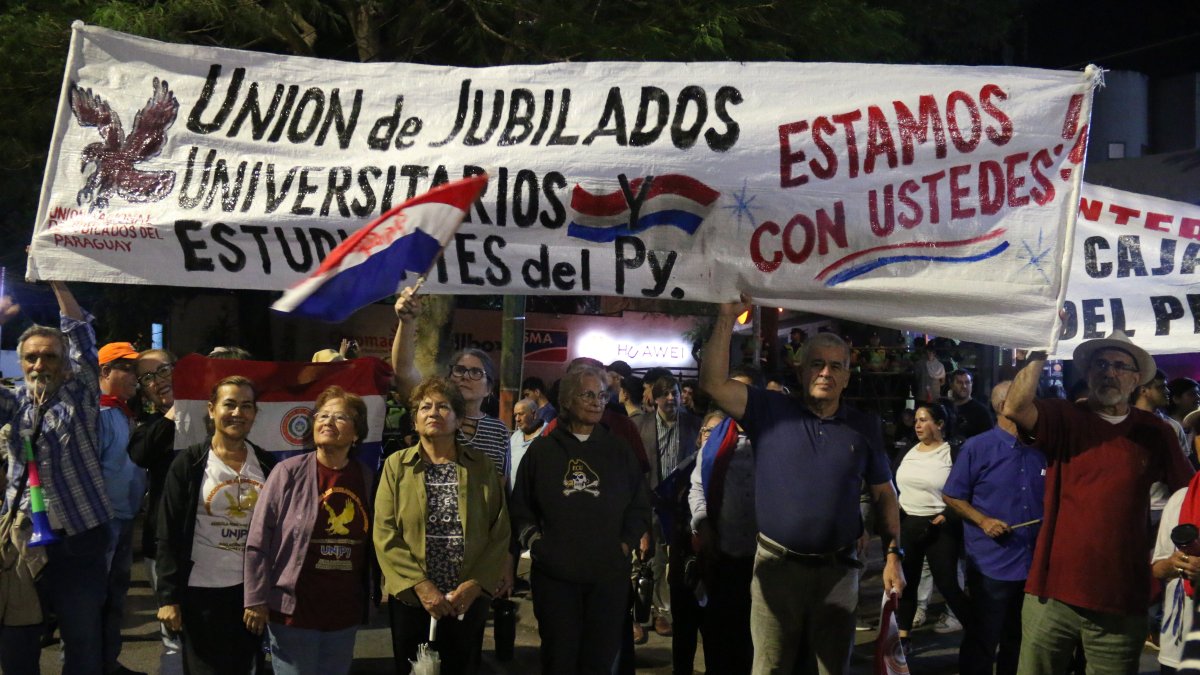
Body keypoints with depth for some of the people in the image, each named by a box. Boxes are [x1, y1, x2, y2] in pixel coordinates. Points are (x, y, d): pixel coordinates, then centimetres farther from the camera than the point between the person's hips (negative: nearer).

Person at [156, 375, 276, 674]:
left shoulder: (267, 464, 5)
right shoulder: (189, 463, -5)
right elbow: (169, 536, -6)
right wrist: (168, 597, -12)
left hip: (252, 590, 3)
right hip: (201, 592, -3)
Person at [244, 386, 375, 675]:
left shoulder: (367, 479, 4)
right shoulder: (288, 473, -8)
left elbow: (371, 545, 10)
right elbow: (257, 541, -9)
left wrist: (373, 597, 10)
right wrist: (256, 600, -11)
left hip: (345, 612, 4)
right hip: (293, 609, -4)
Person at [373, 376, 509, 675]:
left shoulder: (481, 466, 3)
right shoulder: (397, 465, 1)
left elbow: (500, 532, 0)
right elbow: (385, 535, -6)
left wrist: (474, 585, -11)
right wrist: (420, 585, -15)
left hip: (468, 599, 0)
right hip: (411, 598, 0)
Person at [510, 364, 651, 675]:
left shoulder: (619, 450, 9)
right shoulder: (542, 449, 5)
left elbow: (640, 505, 12)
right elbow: (520, 505, 9)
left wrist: (626, 544, 0)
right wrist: (534, 541, -4)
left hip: (608, 575, 1)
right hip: (555, 573, -1)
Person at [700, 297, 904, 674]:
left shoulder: (864, 428, 5)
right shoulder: (771, 412, 0)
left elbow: (884, 495, 9)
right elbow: (714, 382, -11)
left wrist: (893, 556, 1)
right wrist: (726, 319, -16)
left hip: (838, 570, 2)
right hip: (777, 567, -2)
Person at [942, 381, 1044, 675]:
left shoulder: (1039, 450, 6)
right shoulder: (977, 448, -7)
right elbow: (952, 497, -3)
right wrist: (983, 521, -15)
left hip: (1034, 564, 5)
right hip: (991, 565, -5)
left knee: (1020, 642, 15)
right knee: (981, 643, 3)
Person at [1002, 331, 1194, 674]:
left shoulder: (1155, 432, 7)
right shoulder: (1065, 418, 1)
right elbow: (1014, 408, -18)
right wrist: (1040, 354, -16)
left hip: (1123, 600, 1)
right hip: (1054, 591, -1)